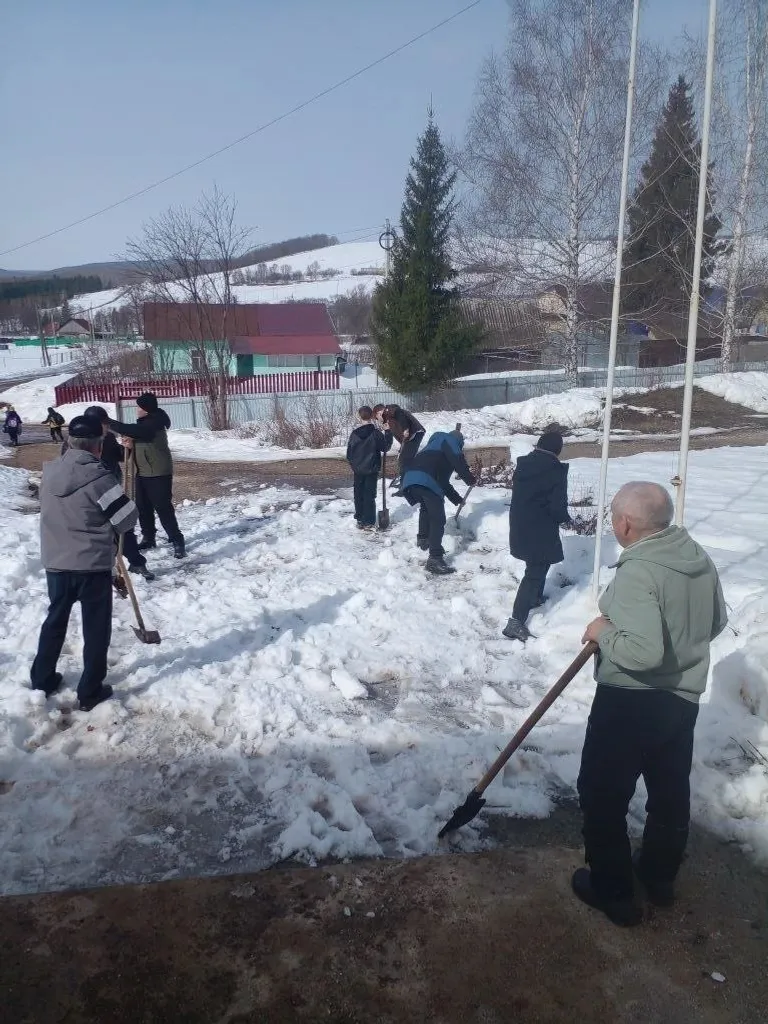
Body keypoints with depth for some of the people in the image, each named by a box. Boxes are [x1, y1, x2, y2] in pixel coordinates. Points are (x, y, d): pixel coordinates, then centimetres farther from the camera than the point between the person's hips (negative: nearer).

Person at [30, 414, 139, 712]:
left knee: (55, 620, 22)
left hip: (55, 562, 6)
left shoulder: (49, 471, 3)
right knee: (96, 629, 8)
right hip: (92, 565, -6)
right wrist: (106, 526, 7)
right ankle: (90, 692, 15)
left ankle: (41, 681, 35)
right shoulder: (97, 475, -18)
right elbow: (128, 517, -13)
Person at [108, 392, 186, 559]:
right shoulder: (143, 422, 11)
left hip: (159, 473, -9)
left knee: (163, 508, -9)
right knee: (143, 507, 14)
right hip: (142, 472, 9)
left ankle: (177, 542, -3)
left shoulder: (154, 422, -18)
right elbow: (136, 436, 21)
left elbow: (133, 430, -31)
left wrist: (108, 422, -24)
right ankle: (148, 538, 27)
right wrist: (130, 443, -4)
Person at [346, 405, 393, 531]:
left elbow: (349, 453, 2)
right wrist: (388, 433, 5)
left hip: (358, 470, 2)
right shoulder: (376, 432, -12)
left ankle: (360, 520, 18)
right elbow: (385, 447, -4)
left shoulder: (354, 433, -4)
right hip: (372, 470, -2)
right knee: (370, 496, 3)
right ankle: (369, 522, 2)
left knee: (359, 495, 13)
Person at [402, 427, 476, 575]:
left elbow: (442, 480, 43)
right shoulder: (448, 440, 16)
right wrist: (470, 479, 10)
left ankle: (423, 538, 50)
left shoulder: (436, 445, 40)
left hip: (411, 479, 9)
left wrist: (456, 499, 46)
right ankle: (435, 559, -11)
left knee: (426, 507, 36)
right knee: (438, 519, -5)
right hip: (425, 481, -8)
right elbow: (457, 460, -3)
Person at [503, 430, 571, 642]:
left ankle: (535, 597, 48)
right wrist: (564, 519, 2)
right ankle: (516, 622, -5)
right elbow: (558, 506, -18)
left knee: (536, 565, 29)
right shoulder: (556, 470, -17)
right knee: (535, 572, 0)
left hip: (519, 527, 7)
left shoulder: (522, 464, 1)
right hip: (541, 531, -7)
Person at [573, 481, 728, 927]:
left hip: (630, 703, -8)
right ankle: (661, 877, 43)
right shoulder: (699, 558, 0)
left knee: (603, 796, 11)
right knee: (671, 791, 24)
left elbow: (643, 652, -33)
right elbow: (717, 623, 12)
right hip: (683, 698, 9)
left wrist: (604, 633, -17)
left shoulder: (637, 573, -27)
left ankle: (613, 892, 25)